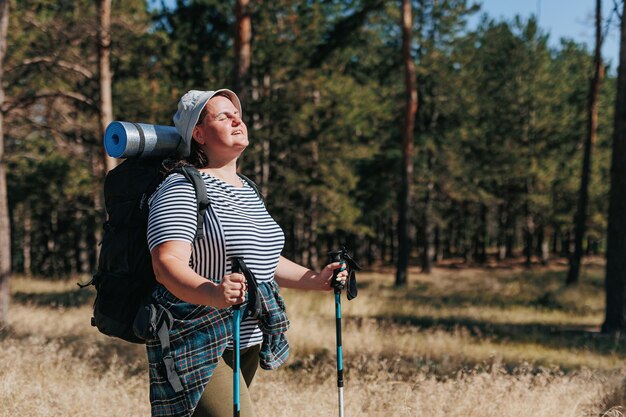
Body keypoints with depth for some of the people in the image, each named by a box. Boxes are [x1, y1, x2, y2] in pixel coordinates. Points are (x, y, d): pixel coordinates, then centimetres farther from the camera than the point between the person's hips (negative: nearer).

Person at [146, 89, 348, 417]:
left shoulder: (247, 190, 17)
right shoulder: (181, 189, -11)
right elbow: (168, 263, -24)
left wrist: (314, 279, 15)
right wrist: (212, 294, -42)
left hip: (248, 343, 9)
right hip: (198, 345, -9)